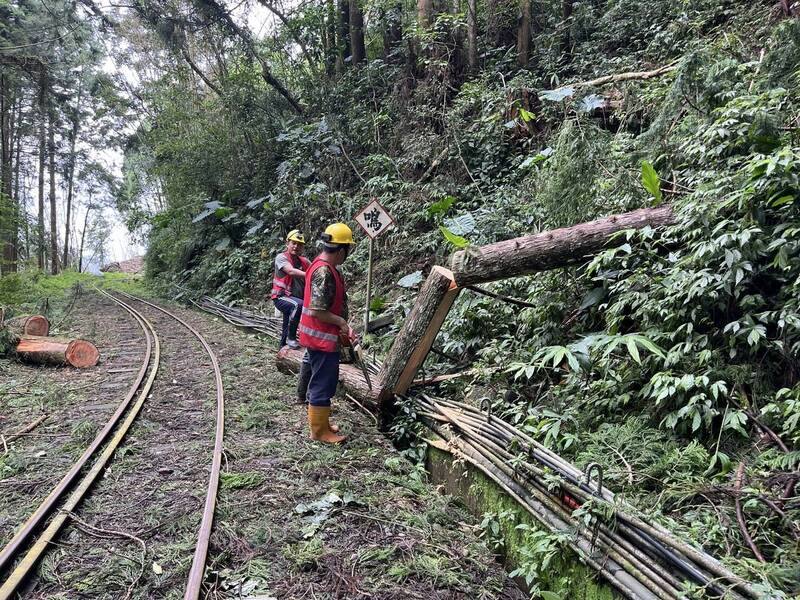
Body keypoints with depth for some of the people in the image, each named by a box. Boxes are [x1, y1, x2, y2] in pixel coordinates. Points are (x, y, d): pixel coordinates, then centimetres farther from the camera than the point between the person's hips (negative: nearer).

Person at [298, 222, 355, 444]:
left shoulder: (323, 266, 9)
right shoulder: (324, 272, -23)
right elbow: (317, 311, -27)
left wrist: (341, 325, 15)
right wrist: (342, 322, -14)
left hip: (320, 336, 10)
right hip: (322, 338, -10)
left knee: (320, 381, 19)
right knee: (323, 384, 0)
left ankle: (319, 422, 32)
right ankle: (320, 431, 12)